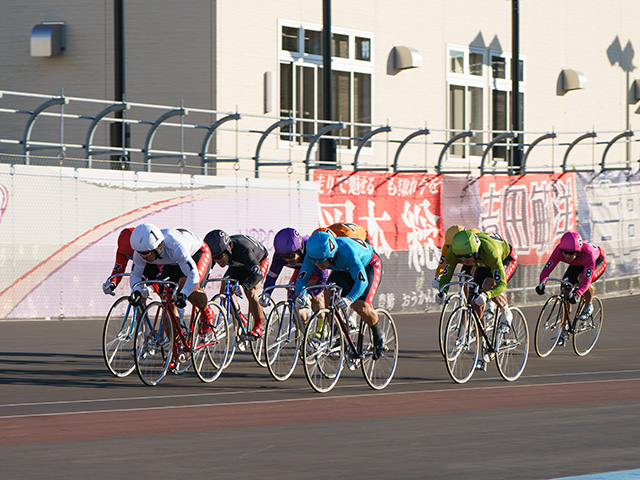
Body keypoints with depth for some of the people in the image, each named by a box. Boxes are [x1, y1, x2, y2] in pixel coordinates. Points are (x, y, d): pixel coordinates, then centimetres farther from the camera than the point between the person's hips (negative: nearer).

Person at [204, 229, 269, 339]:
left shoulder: (242, 250, -45)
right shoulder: (216, 252, -29)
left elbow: (257, 274, -50)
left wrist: (244, 287, -65)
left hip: (259, 260, -6)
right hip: (238, 265, 6)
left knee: (250, 293, -26)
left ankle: (258, 326, -7)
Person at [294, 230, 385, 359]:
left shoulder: (347, 253, -44)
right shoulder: (312, 256, -29)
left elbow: (362, 281, -46)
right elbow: (301, 279, -27)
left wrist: (349, 299, -62)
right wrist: (302, 295, -49)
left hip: (368, 265, -5)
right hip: (344, 269, 5)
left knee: (361, 307, -22)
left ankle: (378, 336, 7)